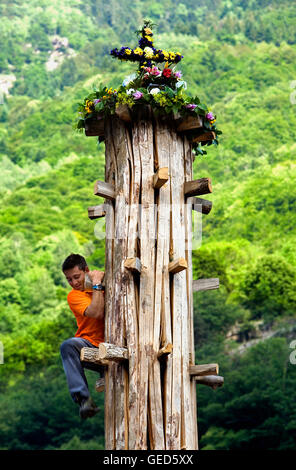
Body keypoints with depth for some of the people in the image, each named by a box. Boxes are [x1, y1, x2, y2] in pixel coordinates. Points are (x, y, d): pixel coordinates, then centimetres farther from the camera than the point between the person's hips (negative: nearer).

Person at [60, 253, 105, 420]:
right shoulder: (74, 295, 2)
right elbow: (96, 313, -14)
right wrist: (97, 285, -10)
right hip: (89, 346, -1)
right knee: (68, 346, -34)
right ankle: (84, 398, -43)